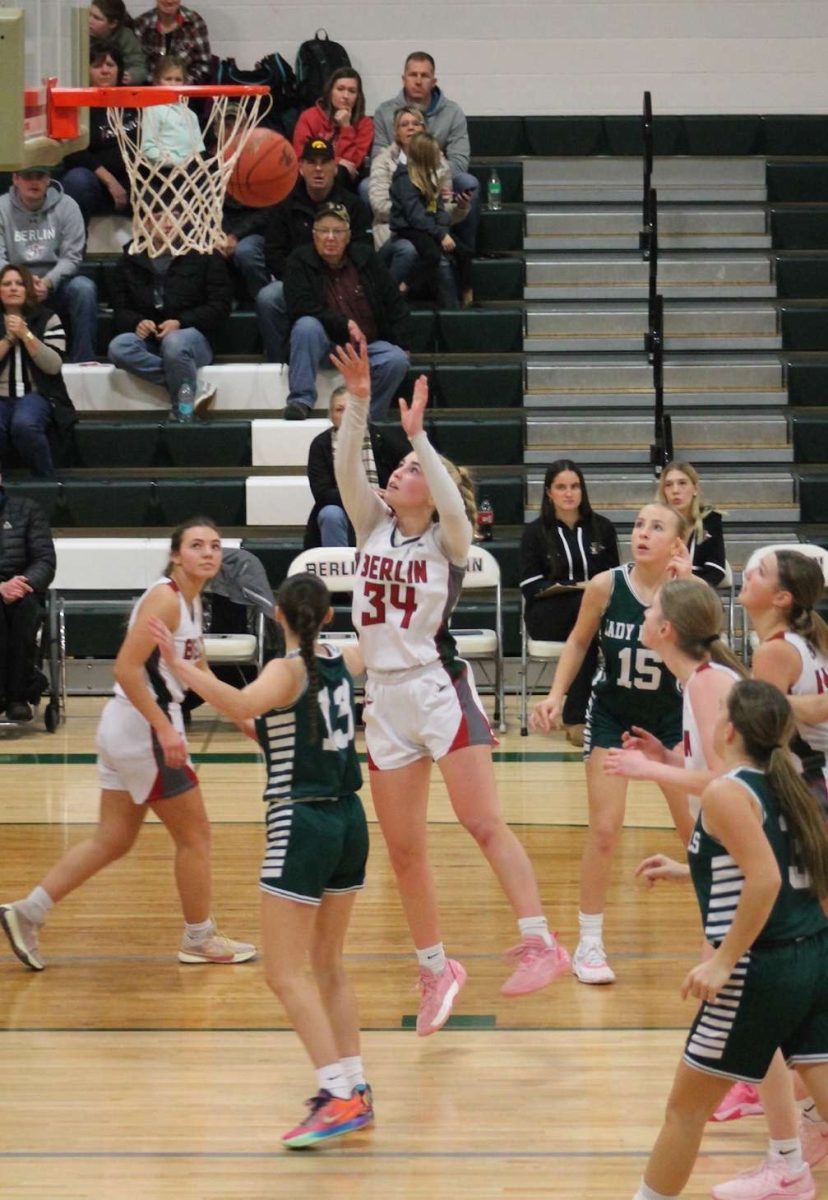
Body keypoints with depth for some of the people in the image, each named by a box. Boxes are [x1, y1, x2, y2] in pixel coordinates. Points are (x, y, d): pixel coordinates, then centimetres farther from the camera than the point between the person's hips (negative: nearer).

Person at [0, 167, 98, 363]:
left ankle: (83, 363, -25)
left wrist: (48, 282, -26)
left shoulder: (66, 206, -2)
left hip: (56, 286, 0)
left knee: (84, 288, -30)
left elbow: (72, 257, -7)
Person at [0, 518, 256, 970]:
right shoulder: (165, 598, -18)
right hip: (144, 728, -10)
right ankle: (199, 939, 18)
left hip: (126, 728, 10)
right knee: (195, 835, 4)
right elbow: (126, 668, -25)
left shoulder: (190, 600, 11)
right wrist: (164, 729, -26)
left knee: (113, 839, 13)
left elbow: (194, 670, 25)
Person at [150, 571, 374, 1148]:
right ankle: (355, 1088, 20)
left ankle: (340, 1097, -14)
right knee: (329, 964, 19)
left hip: (301, 826, -8)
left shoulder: (288, 671, -13)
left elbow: (243, 704, -36)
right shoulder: (343, 661, 6)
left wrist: (182, 667, -35)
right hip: (349, 820, 8)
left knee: (285, 973, -6)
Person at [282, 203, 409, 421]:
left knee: (397, 360, -27)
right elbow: (301, 307, -16)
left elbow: (396, 305, 11)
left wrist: (397, 345, 1)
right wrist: (345, 324, -21)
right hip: (324, 343, -2)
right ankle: (301, 401, -33)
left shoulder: (365, 258, 7)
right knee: (306, 326, -33)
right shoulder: (300, 261, -2)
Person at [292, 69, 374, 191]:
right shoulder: (310, 117, -1)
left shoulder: (364, 123, 0)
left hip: (345, 181, 1)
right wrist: (337, 161, -12)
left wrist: (346, 127, -15)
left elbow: (352, 162, -10)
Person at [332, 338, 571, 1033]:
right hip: (385, 696, 5)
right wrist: (358, 402, -18)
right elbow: (346, 468, -6)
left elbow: (453, 506, -26)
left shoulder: (448, 539, -3)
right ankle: (436, 968, 18)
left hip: (440, 689, -5)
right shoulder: (374, 526, 8)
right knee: (403, 848, 7)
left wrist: (418, 433, -31)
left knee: (484, 824, -13)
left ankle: (540, 943, -12)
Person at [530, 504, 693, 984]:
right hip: (611, 716, 0)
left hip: (668, 718, 0)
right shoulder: (606, 585, -15)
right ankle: (590, 944, 9)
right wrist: (556, 695, -7)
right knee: (604, 832, -5)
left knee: (699, 829, 2)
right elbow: (579, 642, 1)